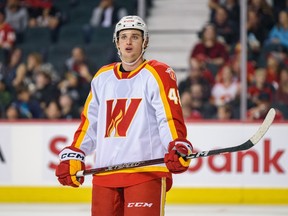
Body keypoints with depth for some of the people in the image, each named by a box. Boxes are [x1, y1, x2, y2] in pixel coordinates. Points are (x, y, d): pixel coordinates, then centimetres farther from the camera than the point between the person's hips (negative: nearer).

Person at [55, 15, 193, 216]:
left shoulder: (157, 74, -1)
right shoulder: (102, 77, 17)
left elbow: (170, 118, -10)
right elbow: (89, 122, 23)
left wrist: (178, 148, -26)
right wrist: (72, 156, 16)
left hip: (147, 171, -6)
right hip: (105, 173, 6)